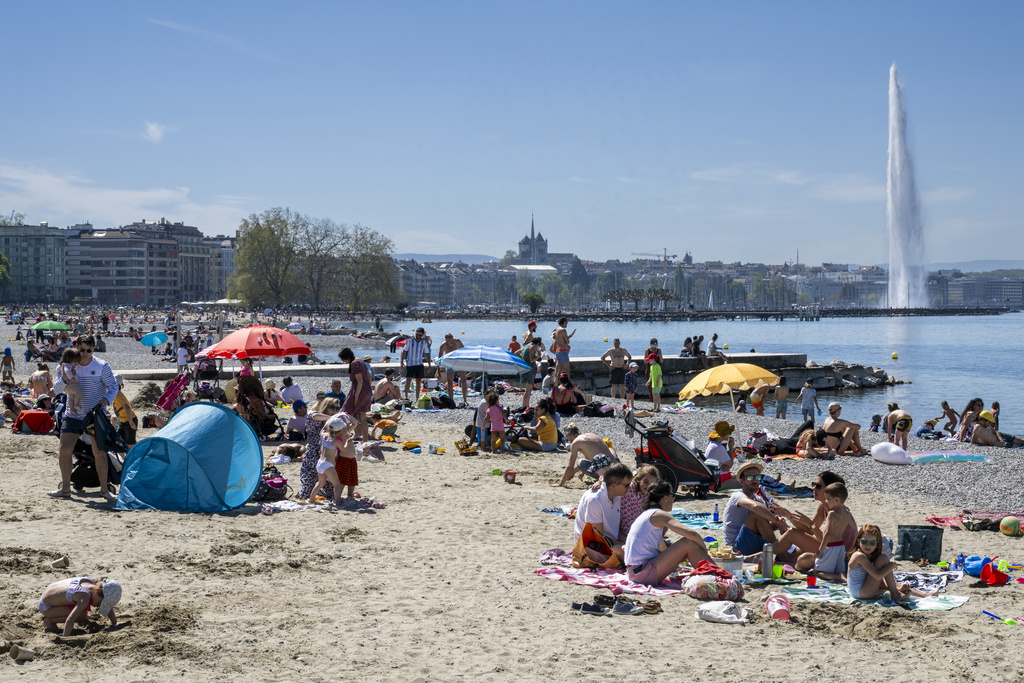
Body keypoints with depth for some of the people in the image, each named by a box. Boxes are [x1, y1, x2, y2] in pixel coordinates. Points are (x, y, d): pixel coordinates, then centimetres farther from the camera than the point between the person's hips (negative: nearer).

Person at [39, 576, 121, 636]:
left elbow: (108, 606, 6)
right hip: (46, 606, -9)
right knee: (83, 615, -24)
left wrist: (114, 623, 10)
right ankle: (49, 621, -8)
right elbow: (70, 620, -41)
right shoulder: (85, 599, -34)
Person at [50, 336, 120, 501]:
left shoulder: (102, 366, -6)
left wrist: (106, 399, -25)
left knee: (99, 452, -4)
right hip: (73, 415, 3)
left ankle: (104, 489, 9)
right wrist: (65, 378, -19)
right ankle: (65, 488, 13)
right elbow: (56, 389, 1)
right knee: (64, 450, -1)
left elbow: (113, 386, -5)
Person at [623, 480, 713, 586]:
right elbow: (692, 534, -19)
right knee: (688, 543, -11)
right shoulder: (659, 514, -9)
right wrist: (704, 552, -3)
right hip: (641, 573, -10)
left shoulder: (647, 514, 21)